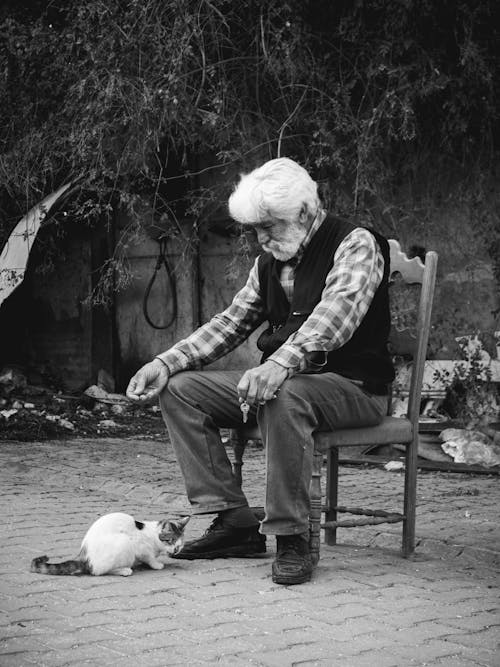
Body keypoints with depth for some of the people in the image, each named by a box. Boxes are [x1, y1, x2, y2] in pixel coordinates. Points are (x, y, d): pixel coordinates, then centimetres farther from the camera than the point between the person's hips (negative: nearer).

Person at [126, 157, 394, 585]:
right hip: (283, 378, 8)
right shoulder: (269, 262, 13)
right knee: (180, 389, -6)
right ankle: (234, 521, -11)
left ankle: (291, 537, -28)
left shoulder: (356, 244, -10)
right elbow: (230, 323, 16)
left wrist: (281, 364, -46)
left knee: (282, 397, -40)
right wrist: (166, 362, 0)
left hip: (352, 385, -8)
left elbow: (337, 313, -29)